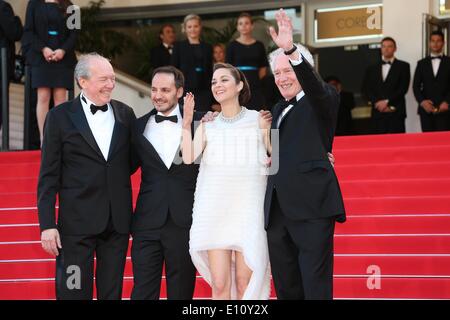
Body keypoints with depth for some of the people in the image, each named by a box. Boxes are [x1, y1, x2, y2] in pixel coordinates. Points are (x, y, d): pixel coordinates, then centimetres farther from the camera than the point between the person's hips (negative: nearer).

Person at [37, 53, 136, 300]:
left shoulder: (125, 114, 8)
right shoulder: (60, 117, -2)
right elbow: (48, 176, -3)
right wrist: (47, 225, -9)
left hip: (118, 221, 4)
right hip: (77, 221, -3)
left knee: (112, 292, 10)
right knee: (74, 292, -2)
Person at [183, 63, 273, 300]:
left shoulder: (259, 120, 5)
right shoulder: (208, 126, 10)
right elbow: (188, 157, -4)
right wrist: (186, 123, -11)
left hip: (248, 208, -2)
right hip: (215, 210, 2)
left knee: (244, 284, -3)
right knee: (219, 284, -2)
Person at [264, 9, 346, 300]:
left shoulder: (322, 100, 2)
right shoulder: (278, 110, 23)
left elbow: (313, 84, -22)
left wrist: (291, 50, -36)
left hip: (312, 208, -7)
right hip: (278, 210, 7)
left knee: (316, 287, -11)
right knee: (286, 289, 9)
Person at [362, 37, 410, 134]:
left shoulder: (403, 66, 9)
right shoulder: (372, 68, 18)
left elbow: (403, 88, -2)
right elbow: (366, 89, 8)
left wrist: (387, 102, -10)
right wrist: (378, 102, -7)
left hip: (396, 112, -3)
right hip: (378, 113, 3)